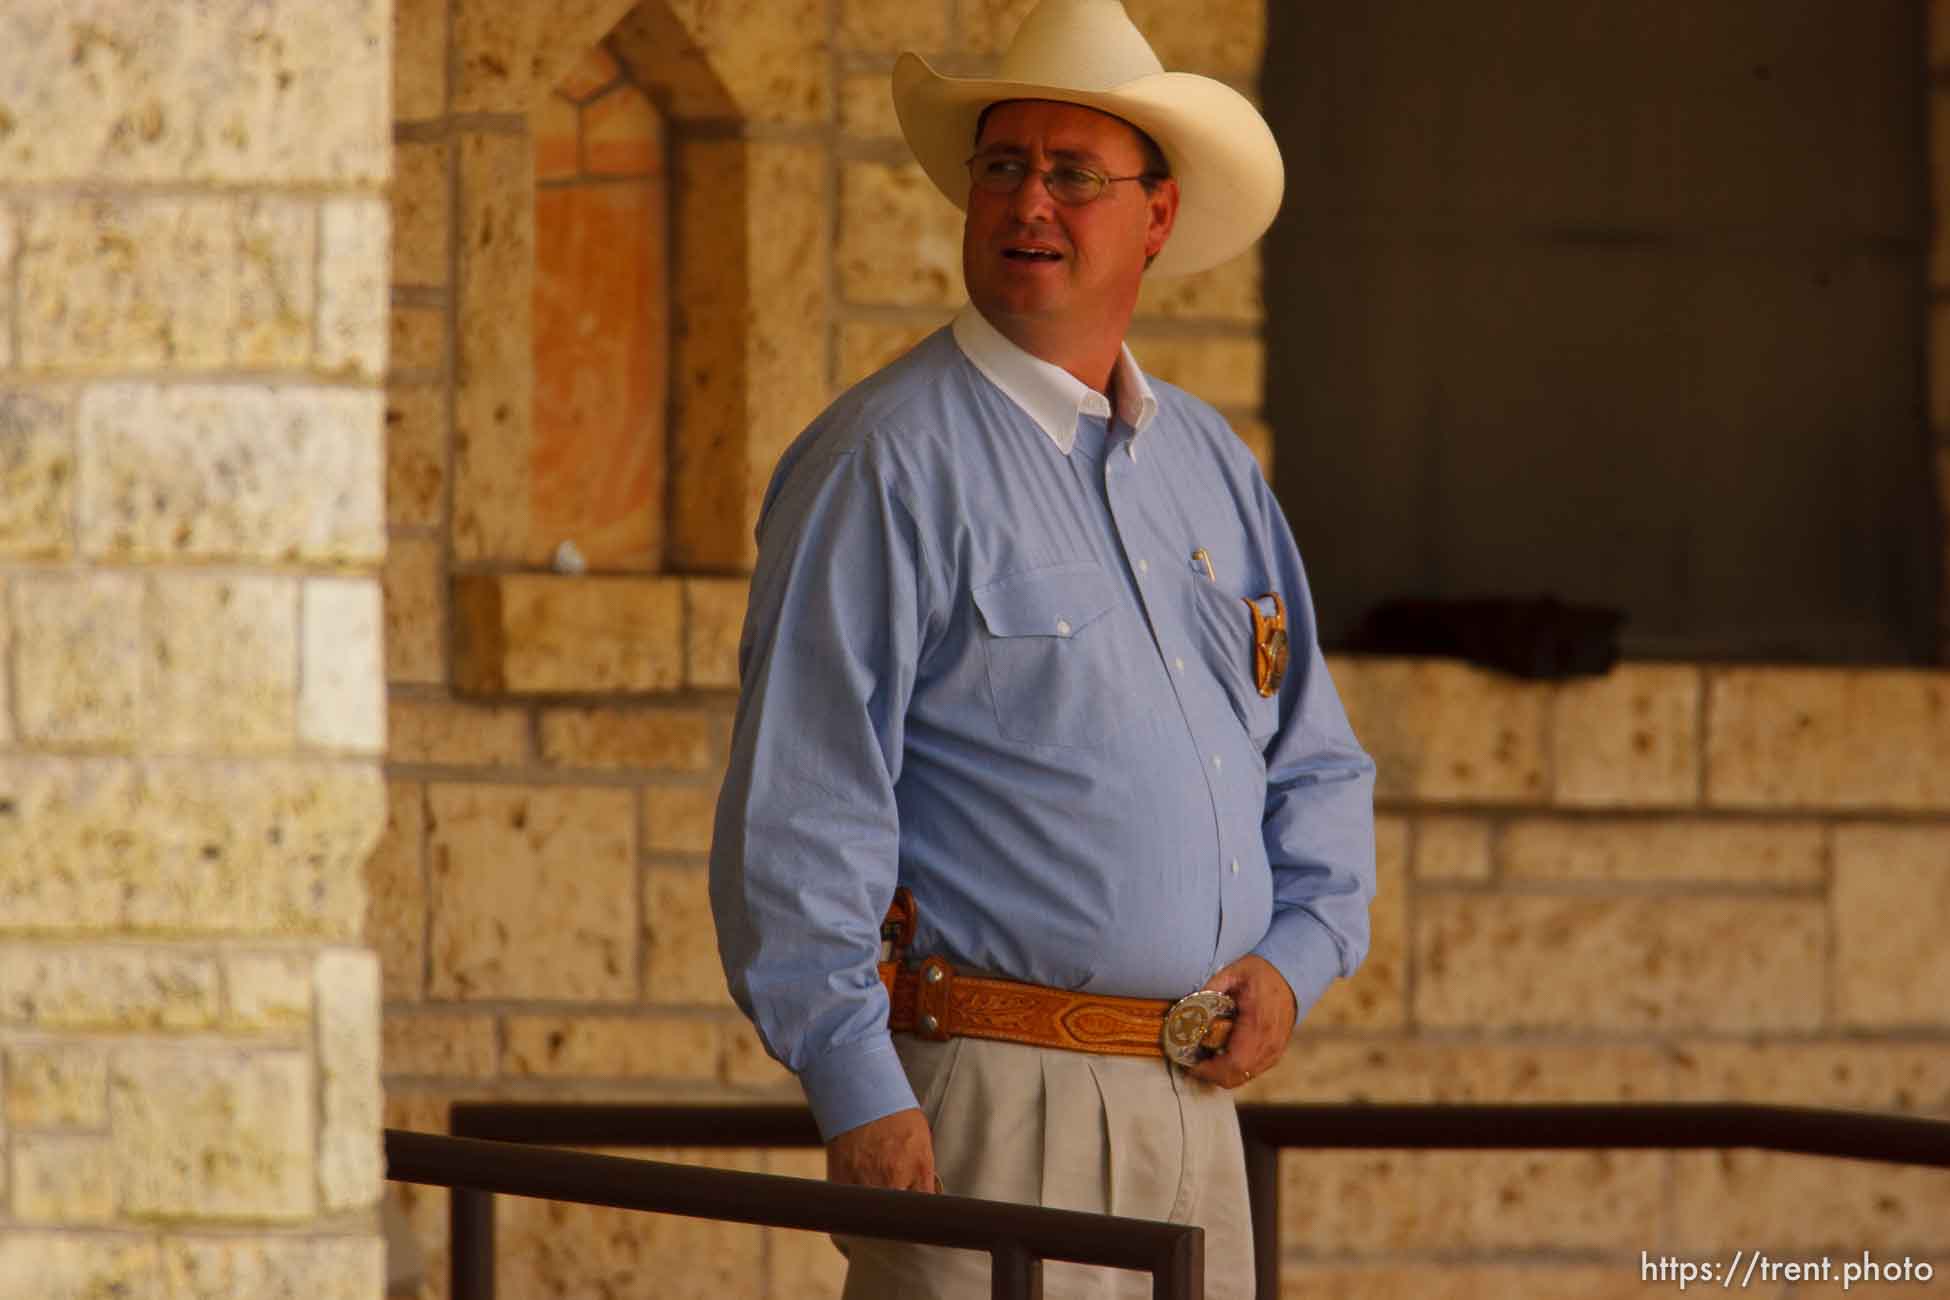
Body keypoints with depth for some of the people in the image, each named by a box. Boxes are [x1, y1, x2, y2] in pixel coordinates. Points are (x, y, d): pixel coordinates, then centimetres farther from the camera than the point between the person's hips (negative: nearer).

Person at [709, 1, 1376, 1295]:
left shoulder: (1209, 461, 16)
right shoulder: (890, 459, -6)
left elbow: (1316, 764, 24)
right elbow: (797, 806, -11)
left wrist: (1295, 957, 5)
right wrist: (855, 1088, -18)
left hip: (1192, 1100, 7)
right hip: (985, 1089, -7)